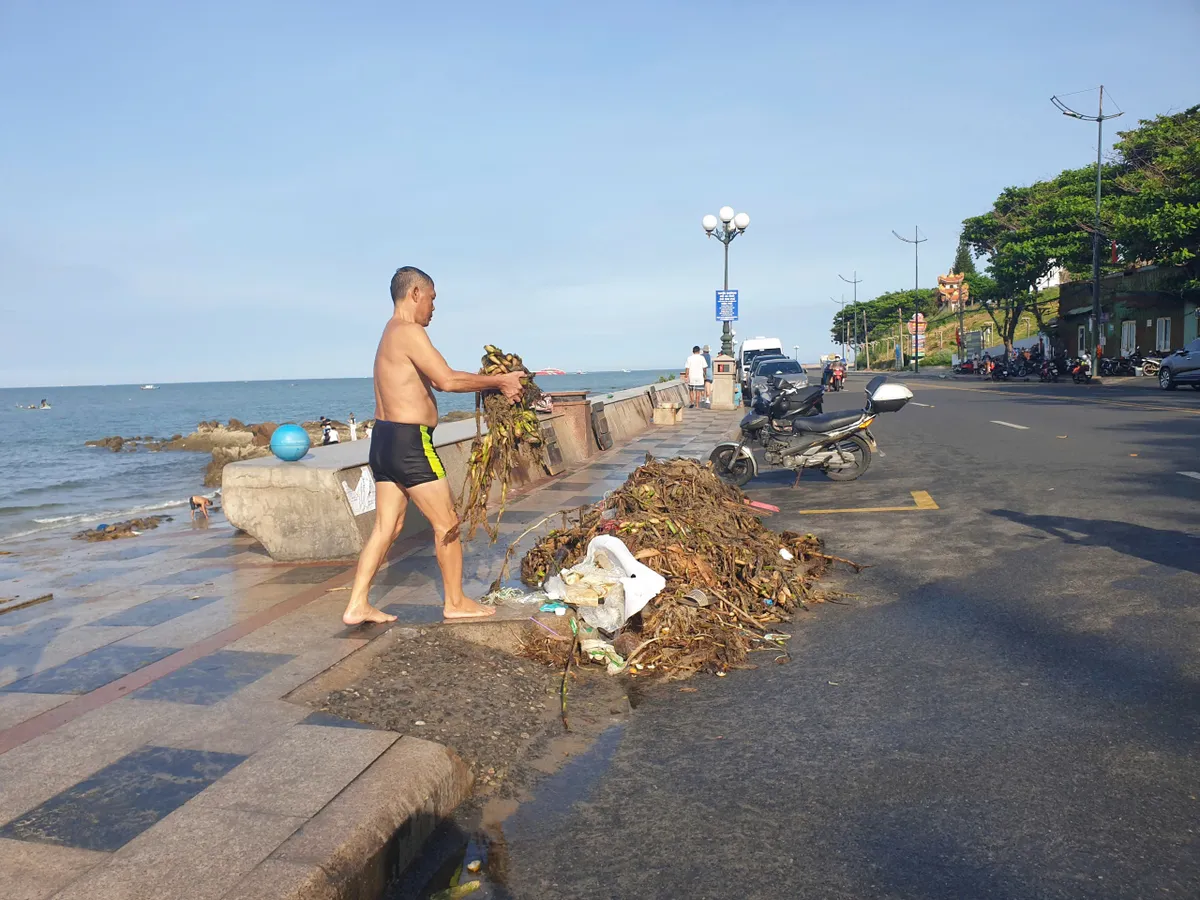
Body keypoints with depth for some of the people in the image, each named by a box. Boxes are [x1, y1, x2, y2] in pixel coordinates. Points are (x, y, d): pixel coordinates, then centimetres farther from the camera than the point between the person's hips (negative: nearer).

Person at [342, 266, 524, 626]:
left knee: (387, 526, 13)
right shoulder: (409, 332, -14)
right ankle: (455, 602, 16)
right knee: (447, 523, 4)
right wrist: (498, 381, -11)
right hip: (408, 443, -10)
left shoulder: (392, 334, 19)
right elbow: (447, 380, -22)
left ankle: (357, 605, 13)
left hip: (384, 439, 10)